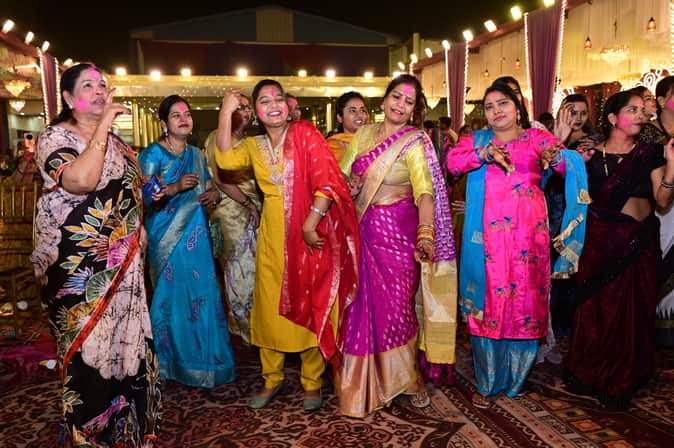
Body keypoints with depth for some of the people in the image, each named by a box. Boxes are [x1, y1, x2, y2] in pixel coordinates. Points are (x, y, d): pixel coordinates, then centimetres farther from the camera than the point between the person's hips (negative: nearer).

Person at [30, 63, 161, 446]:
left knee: (124, 336, 14)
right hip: (80, 264, -7)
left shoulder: (114, 140, 13)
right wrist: (102, 125, -23)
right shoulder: (56, 137, -9)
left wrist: (139, 228, 15)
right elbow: (80, 181, -29)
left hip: (123, 261, 7)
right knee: (89, 343, 2)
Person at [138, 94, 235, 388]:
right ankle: (172, 362, 13)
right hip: (167, 236, -5)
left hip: (197, 235, 5)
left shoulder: (197, 154, 16)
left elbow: (208, 188, 22)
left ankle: (202, 360, 17)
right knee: (173, 292, -2)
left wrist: (213, 194, -1)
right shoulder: (153, 153, -2)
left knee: (202, 293, 3)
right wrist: (175, 187, -24)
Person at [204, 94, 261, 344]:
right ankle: (240, 326, 15)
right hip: (230, 209, -6)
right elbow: (220, 178, -13)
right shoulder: (217, 138, -6)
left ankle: (252, 326, 22)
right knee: (237, 268, 1)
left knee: (254, 266, 8)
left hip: (253, 208, 6)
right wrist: (247, 203, -12)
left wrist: (256, 205, 3)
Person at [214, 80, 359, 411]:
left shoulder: (305, 134, -5)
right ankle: (272, 380, 29)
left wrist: (310, 224, -21)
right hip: (272, 235, 4)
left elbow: (326, 181, -14)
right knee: (270, 307, 10)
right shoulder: (254, 146, 9)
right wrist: (225, 114, -11)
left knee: (309, 307, 5)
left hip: (309, 234, -4)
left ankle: (312, 383, 22)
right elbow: (225, 160, -10)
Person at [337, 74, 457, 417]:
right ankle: (370, 382, 28)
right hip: (363, 231, 5)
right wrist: (350, 184, -6)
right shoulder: (364, 134, 10)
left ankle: (408, 378, 25)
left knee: (396, 307, 2)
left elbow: (425, 191, -18)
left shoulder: (414, 142, -6)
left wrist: (426, 233, -32)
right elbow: (344, 174, 17)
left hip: (398, 232, -4)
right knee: (363, 306, 9)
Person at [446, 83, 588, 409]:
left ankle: (515, 378, 24)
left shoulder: (537, 137, 11)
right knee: (489, 302, -1)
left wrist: (554, 157, -25)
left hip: (529, 234, 0)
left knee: (526, 299, 4)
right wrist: (484, 154, -21)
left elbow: (572, 163, -3)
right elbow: (452, 161, -5)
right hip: (489, 235, 0)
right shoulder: (476, 140, 13)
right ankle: (486, 382, 12)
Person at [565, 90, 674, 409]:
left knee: (631, 311, 7)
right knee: (595, 308, 5)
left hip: (639, 243, 1)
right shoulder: (592, 155, 3)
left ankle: (620, 383, 24)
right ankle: (588, 374, 25)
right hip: (600, 242, -1)